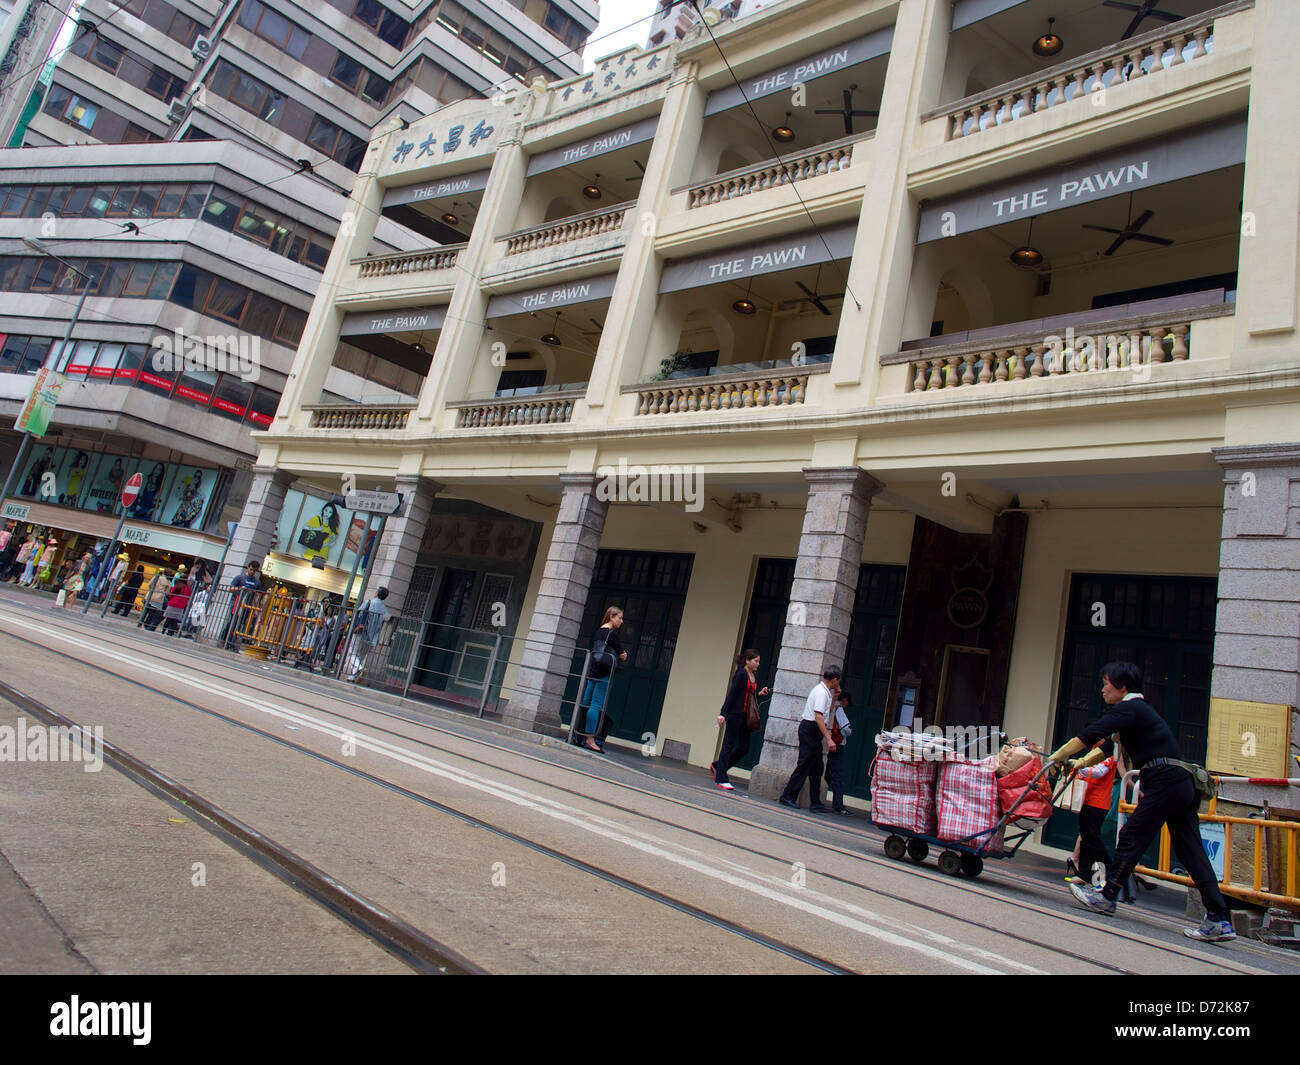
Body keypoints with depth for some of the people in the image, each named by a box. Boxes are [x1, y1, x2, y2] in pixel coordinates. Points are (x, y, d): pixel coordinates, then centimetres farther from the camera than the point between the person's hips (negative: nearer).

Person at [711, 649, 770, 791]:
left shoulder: (754, 675, 13)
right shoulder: (741, 674, -12)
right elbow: (731, 694, -16)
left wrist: (760, 693, 2)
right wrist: (723, 714, -20)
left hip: (746, 715, 9)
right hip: (735, 714, -9)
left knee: (744, 748, 8)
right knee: (729, 745, -3)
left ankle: (717, 766, 25)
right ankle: (721, 779, 5)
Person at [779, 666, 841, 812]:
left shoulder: (825, 691, 16)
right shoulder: (821, 693, -15)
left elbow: (827, 712, 29)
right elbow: (818, 716, -24)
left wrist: (835, 695, 20)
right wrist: (828, 739, -27)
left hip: (812, 733, 10)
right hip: (810, 730, -10)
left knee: (817, 767, 9)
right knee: (805, 765, -7)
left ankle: (815, 803, 13)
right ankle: (788, 796, 0)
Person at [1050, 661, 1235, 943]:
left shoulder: (1128, 709, -7)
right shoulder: (1141, 708, 23)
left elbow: (1089, 735, -14)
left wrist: (1055, 757, -6)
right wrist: (1079, 763, 27)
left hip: (1165, 781, -10)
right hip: (1185, 782, 10)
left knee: (1131, 838, -1)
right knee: (1190, 851, 8)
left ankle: (1107, 898, 7)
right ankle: (1219, 920, 7)